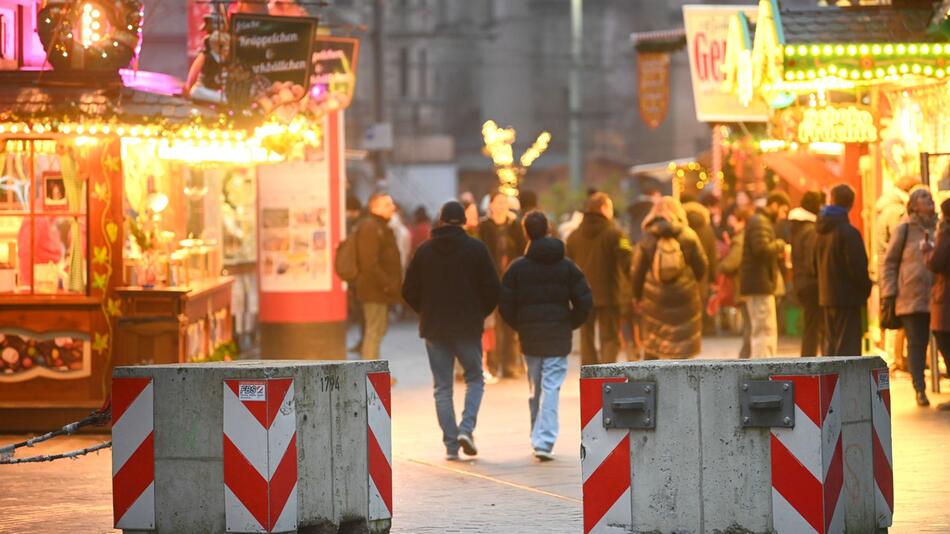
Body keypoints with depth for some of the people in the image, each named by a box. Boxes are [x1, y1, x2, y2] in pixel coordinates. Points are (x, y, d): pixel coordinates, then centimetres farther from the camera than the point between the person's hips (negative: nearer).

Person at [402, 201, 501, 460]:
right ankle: (466, 428, -8)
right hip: (468, 327, -2)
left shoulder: (425, 250, 2)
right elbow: (493, 289, -6)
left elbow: (409, 291, 3)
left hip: (434, 329, 2)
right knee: (475, 379, 14)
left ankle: (451, 444, 2)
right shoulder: (475, 248, -4)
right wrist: (480, 313, 11)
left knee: (442, 387, 8)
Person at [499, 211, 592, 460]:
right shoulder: (566, 266, 1)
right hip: (558, 336, -1)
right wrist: (570, 324, 12)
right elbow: (584, 301, -3)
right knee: (551, 387, -4)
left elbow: (505, 304, -5)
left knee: (535, 389, 14)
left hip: (529, 336, 1)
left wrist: (519, 326, 11)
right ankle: (544, 442, -16)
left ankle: (539, 439, 21)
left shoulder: (517, 267, -2)